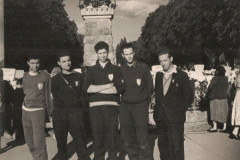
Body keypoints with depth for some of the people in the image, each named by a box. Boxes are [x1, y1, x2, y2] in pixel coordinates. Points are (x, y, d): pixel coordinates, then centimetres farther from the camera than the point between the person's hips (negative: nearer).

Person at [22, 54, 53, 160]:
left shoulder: (45, 76, -5)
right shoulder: (25, 76, 8)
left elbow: (48, 94, -3)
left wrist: (49, 111, -1)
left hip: (38, 110, -5)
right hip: (26, 110, 5)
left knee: (39, 141, -11)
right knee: (29, 139, 13)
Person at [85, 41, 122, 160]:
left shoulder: (115, 69, 11)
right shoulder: (91, 70, 13)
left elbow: (117, 89, -3)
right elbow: (88, 88, -4)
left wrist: (96, 89, -4)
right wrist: (108, 85, -6)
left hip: (111, 106, -1)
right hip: (95, 107, 1)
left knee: (111, 136, 1)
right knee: (97, 136, 2)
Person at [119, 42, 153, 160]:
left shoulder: (143, 68, 0)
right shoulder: (120, 70, 5)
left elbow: (150, 86, 6)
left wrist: (146, 102, 7)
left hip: (140, 105, -3)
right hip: (125, 106, 3)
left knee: (142, 141, -9)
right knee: (127, 141, 8)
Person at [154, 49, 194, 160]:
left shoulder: (181, 75, -3)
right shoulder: (158, 75, 13)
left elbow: (189, 97, -2)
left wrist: (179, 110, -9)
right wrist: (157, 111, 9)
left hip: (175, 119, -5)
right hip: (161, 119, 5)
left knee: (176, 148, -2)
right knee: (163, 147, 11)